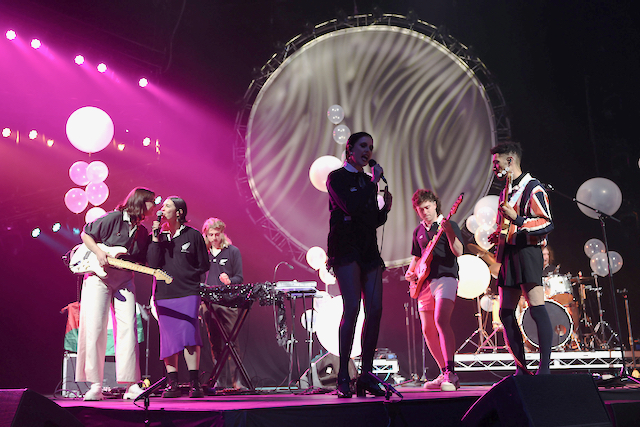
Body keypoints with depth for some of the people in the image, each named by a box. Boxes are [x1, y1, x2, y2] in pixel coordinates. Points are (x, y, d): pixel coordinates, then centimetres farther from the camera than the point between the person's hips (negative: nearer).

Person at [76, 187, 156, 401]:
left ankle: (131, 384, -4)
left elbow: (145, 263, 12)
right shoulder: (113, 219, -6)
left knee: (128, 328, -6)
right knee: (94, 328, -7)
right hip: (99, 277, -4)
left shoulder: (142, 231, 11)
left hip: (124, 280, 5)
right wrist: (99, 252, -13)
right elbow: (86, 234, 1)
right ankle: (95, 385, 0)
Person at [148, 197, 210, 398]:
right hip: (164, 294, 3)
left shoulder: (193, 235, 4)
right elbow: (152, 264, -3)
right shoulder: (158, 235, 11)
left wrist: (186, 276, 0)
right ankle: (173, 384, 8)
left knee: (189, 334, -11)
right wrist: (156, 238, -8)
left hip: (188, 293, -2)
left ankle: (194, 383, -6)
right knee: (168, 338, 2)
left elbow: (204, 266, 8)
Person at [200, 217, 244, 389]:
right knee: (215, 343, 5)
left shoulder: (233, 251, 5)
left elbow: (239, 278, 3)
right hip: (209, 303, 4)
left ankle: (236, 379, -4)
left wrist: (229, 281, -18)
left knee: (232, 341, -8)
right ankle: (221, 380, 11)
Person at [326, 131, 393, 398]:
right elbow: (351, 207, -18)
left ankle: (367, 375, 5)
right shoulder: (337, 177, 0)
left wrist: (385, 209, 2)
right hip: (345, 248, -6)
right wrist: (374, 182, -9)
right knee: (352, 308, -16)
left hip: (368, 250, 7)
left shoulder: (367, 181, 20)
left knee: (375, 310, -2)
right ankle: (343, 376, -10)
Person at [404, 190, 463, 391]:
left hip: (445, 278, -7)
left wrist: (448, 231, -26)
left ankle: (450, 373, -27)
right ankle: (444, 373, 14)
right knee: (427, 330, 3)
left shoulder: (449, 225, 1)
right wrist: (410, 271, 10)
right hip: (425, 282, 7)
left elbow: (458, 252, -12)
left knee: (441, 320, -25)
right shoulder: (418, 231, 19)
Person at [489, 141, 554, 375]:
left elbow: (548, 223, -15)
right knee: (505, 313, 6)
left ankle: (544, 368, -13)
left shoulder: (533, 188, -5)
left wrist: (516, 219, -27)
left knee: (537, 308, -14)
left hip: (527, 252, -9)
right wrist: (497, 236, 13)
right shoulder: (506, 192, 21)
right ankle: (522, 369, 11)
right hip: (509, 253, 9)